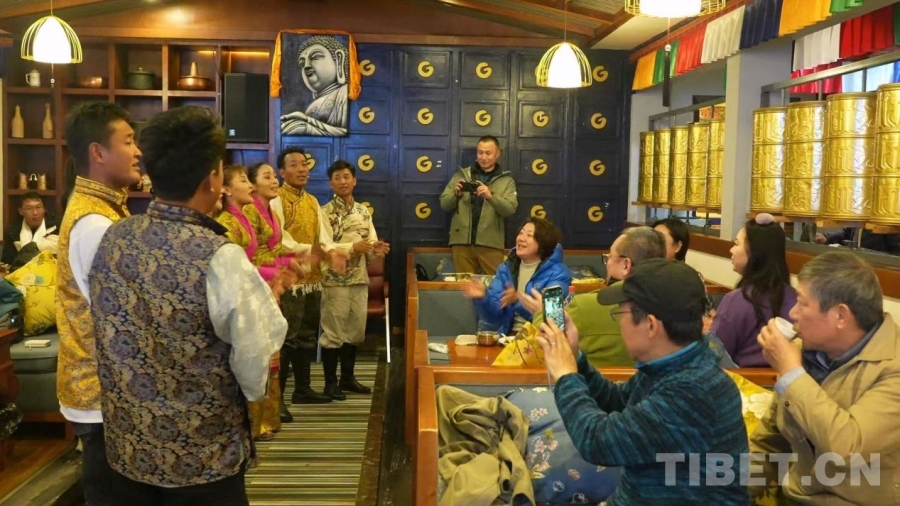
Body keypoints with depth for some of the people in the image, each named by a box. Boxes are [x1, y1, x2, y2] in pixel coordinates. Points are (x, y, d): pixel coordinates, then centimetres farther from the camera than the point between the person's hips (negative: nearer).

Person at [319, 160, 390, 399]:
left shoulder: (364, 211, 12)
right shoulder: (325, 212, -7)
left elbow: (371, 242, 12)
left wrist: (376, 248, -10)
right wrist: (353, 247, -25)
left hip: (359, 279, 6)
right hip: (335, 280, -6)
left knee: (355, 330, 14)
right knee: (333, 332, 1)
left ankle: (347, 378, 27)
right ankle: (330, 382, 11)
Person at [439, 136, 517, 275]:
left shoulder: (506, 180, 7)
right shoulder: (461, 175, 11)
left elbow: (510, 209, -7)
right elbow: (444, 205, 8)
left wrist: (491, 196, -23)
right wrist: (456, 193, -13)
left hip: (491, 244, -1)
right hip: (461, 242, 1)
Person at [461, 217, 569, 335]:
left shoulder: (558, 272, -4)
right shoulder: (506, 268, 10)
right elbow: (495, 313, 2)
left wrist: (518, 300, -33)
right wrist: (483, 297, -19)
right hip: (509, 335, 3)